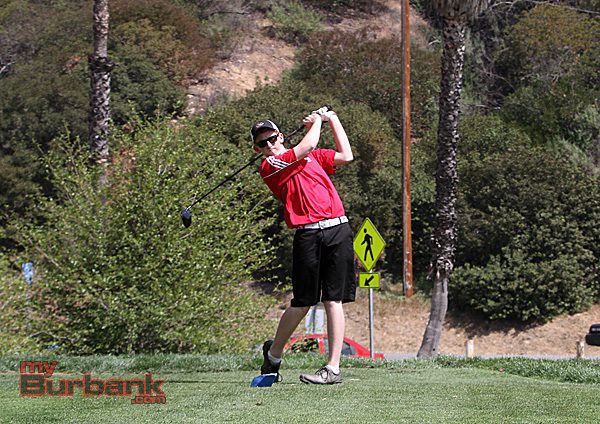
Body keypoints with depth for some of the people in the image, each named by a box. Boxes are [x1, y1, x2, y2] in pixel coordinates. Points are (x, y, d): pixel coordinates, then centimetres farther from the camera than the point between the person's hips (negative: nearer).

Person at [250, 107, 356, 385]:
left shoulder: (313, 157, 22)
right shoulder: (269, 167, 1)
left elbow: (346, 156, 27)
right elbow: (306, 147, -7)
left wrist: (332, 119, 28)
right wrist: (316, 121, 10)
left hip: (338, 229, 4)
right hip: (308, 235, -4)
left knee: (333, 300, -3)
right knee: (303, 302, -1)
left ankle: (333, 367, -5)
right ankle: (273, 353, 22)